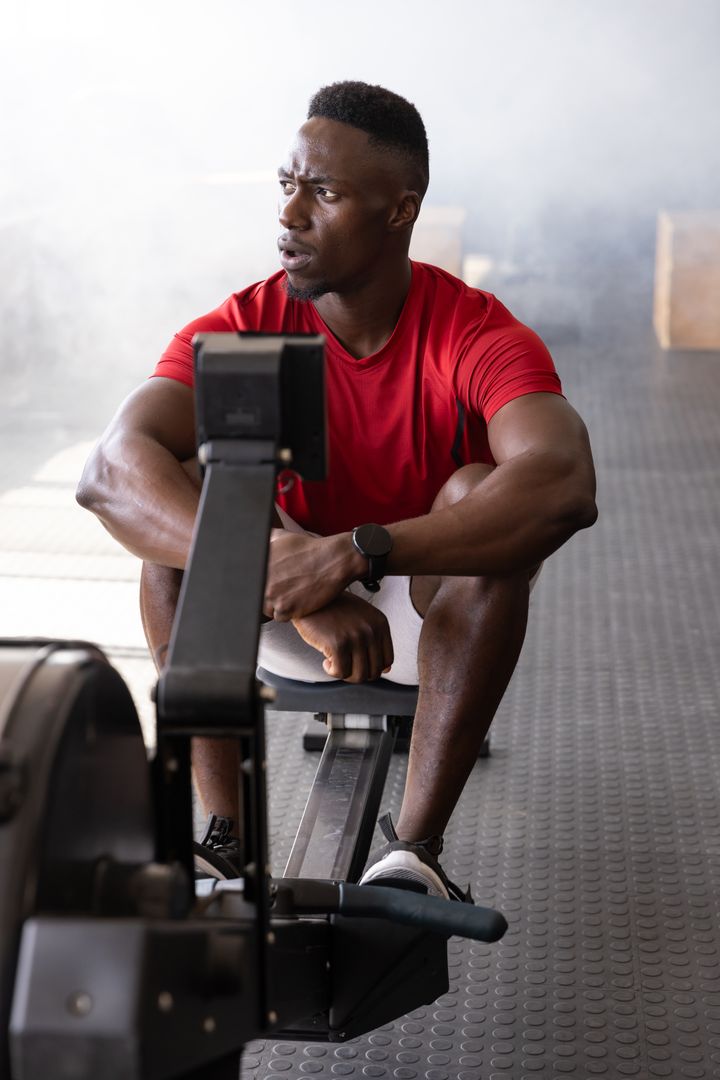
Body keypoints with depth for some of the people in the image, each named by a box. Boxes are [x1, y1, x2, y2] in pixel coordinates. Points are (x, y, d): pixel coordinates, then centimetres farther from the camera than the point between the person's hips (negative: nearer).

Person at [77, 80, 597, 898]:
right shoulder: (241, 331, -15)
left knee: (482, 494, -31)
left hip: (436, 617, -1)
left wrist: (353, 554, -51)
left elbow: (565, 487, -41)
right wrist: (293, 587, -47)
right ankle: (224, 841, -24)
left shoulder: (479, 337, -21)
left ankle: (413, 853, -32)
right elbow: (109, 471, -32)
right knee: (175, 500, -24)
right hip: (280, 619, 2)